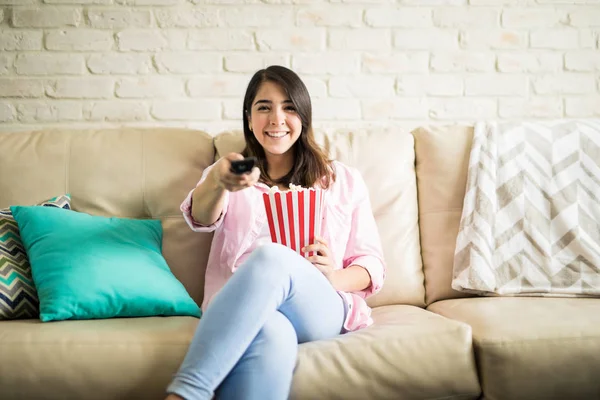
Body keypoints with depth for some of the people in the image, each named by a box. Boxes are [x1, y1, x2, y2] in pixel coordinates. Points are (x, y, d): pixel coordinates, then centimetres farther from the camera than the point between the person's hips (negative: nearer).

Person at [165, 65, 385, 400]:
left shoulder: (345, 180, 20)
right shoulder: (235, 172, 20)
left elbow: (372, 264, 17)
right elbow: (201, 218, -5)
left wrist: (334, 278, -8)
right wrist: (218, 181, -31)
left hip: (320, 311, 1)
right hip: (239, 313, 0)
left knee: (272, 257, -35)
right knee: (271, 336, -40)